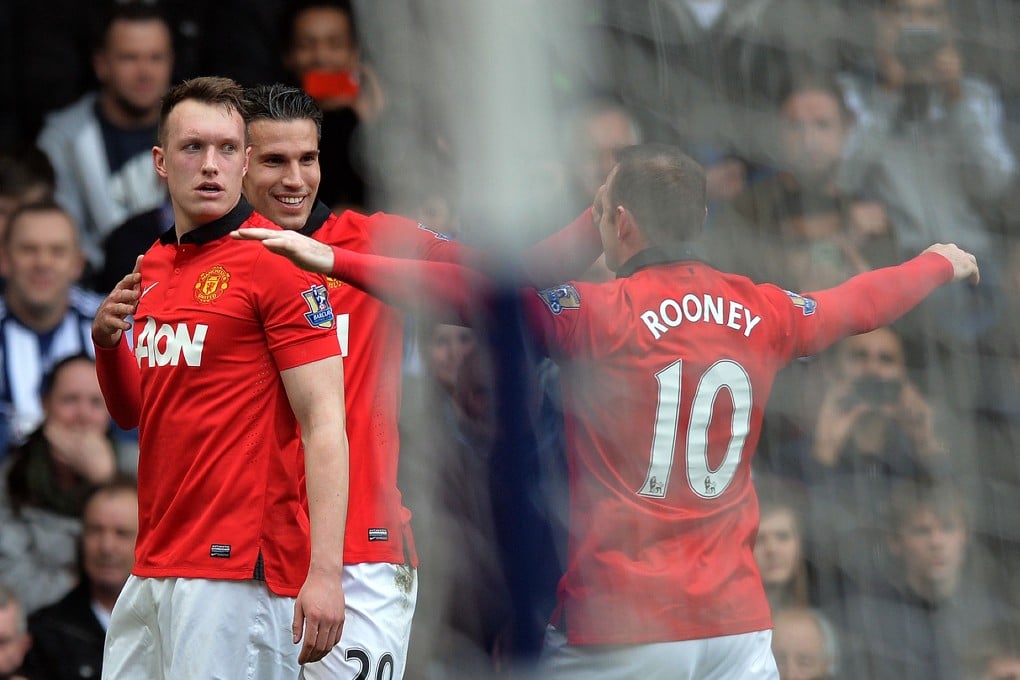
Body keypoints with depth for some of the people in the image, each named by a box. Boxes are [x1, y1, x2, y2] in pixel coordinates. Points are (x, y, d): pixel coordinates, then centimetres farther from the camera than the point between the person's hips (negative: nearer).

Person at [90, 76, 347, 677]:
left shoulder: (274, 261, -9)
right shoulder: (153, 267, 15)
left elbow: (324, 423, -14)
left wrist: (324, 572, -22)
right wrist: (108, 341, 3)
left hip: (239, 569, -8)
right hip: (153, 570, 8)